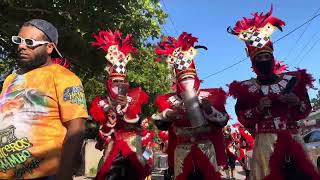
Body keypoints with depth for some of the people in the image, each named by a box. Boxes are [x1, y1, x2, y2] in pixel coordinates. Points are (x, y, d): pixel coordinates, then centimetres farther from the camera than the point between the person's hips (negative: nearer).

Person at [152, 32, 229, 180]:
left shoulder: (210, 96, 4)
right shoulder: (169, 100, 5)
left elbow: (223, 121, 0)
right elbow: (160, 125, 3)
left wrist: (209, 109, -15)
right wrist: (167, 114, -16)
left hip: (206, 148, 0)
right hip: (182, 151, 1)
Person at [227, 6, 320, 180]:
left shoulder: (293, 80, 9)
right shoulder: (246, 88, 1)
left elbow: (305, 111, 12)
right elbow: (243, 119, -1)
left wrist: (296, 102, -8)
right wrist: (258, 109, -17)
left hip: (292, 138, 3)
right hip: (265, 141, -3)